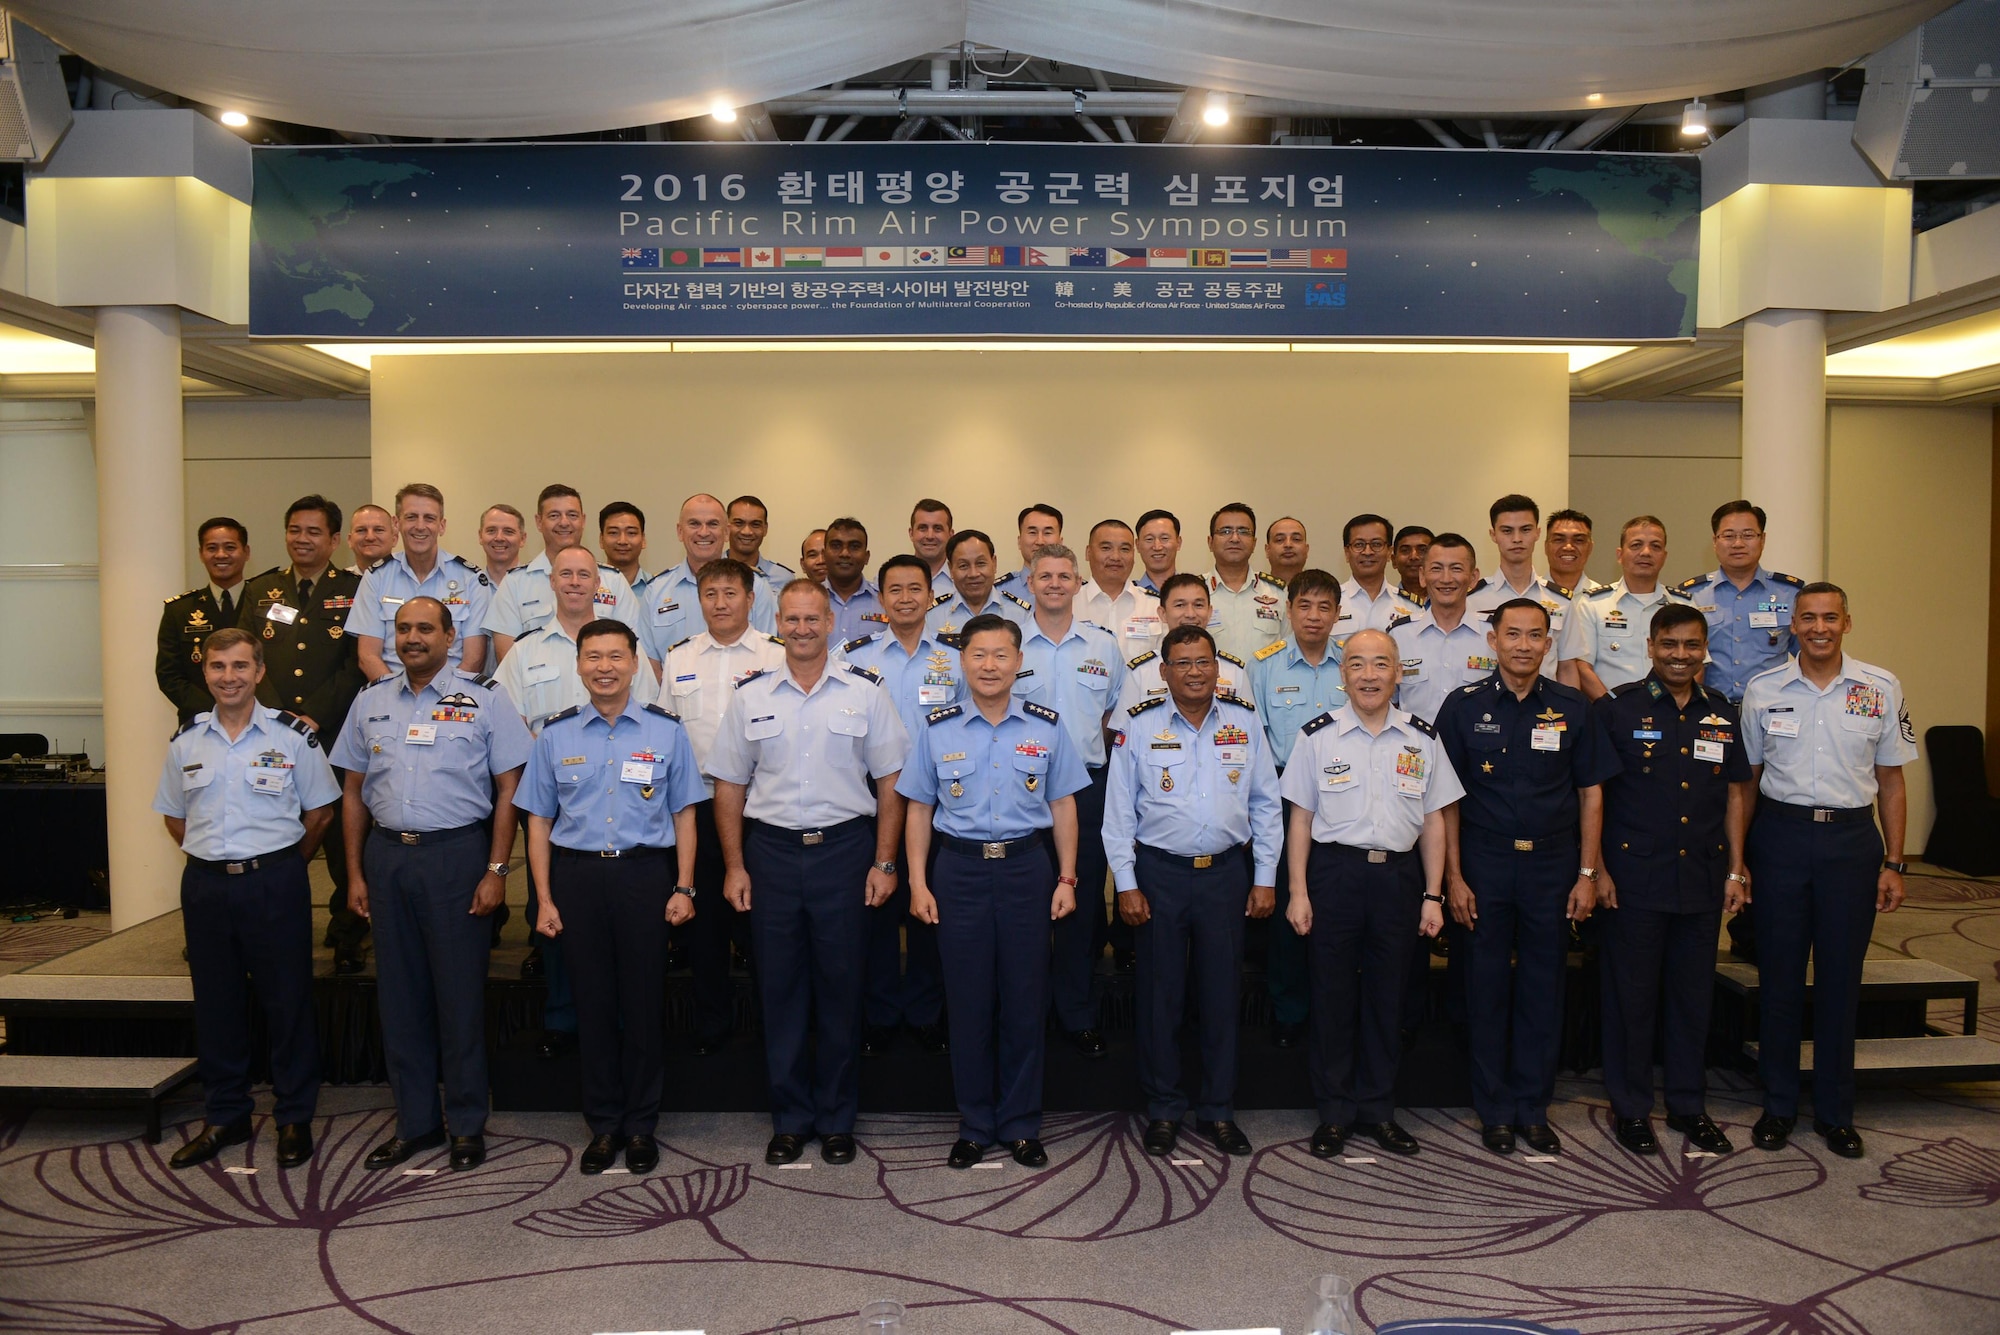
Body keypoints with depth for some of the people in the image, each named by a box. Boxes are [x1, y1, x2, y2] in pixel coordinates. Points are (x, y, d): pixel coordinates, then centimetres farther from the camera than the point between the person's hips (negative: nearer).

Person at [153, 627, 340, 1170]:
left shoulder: (293, 735, -3)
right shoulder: (186, 740, 6)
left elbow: (319, 813, 3)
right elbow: (174, 816, 16)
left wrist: (280, 864, 3)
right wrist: (213, 860, 7)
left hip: (275, 884, -3)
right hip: (205, 886, 3)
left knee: (288, 1002, 3)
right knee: (215, 1004, 12)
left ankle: (294, 1118, 16)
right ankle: (224, 1117, 26)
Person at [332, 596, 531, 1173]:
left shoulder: (482, 699, -1)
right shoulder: (370, 703, 12)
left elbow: (508, 789, -3)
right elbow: (354, 791, 14)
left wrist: (496, 871, -9)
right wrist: (355, 874, 8)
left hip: (456, 853, -4)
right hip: (386, 854, 4)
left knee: (460, 991, 1)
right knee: (399, 991, 9)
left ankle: (467, 1124, 13)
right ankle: (416, 1121, 22)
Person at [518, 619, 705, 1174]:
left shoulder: (666, 729, 4)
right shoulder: (556, 735, 7)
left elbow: (683, 813, 6)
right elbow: (539, 820, 8)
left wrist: (683, 888, -1)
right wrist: (545, 899, 2)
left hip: (645, 873, -1)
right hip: (578, 876, 1)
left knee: (644, 999, 4)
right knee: (593, 1001, 7)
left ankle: (641, 1126, 18)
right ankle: (603, 1125, 20)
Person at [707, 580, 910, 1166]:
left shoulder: (865, 692, 1)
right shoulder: (750, 695, 5)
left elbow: (889, 781, 2)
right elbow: (729, 784, 7)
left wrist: (884, 862, -3)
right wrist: (734, 865, 1)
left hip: (844, 848, -1)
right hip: (771, 851, 1)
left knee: (841, 986, 5)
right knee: (779, 986, 8)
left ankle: (837, 1118, 20)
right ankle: (789, 1118, 22)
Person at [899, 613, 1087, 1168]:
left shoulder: (1047, 727, 4)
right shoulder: (937, 729, 3)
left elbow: (1062, 806, 7)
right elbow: (919, 809, 5)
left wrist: (1066, 878, 2)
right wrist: (919, 883, 0)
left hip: (1026, 867, 0)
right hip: (959, 868, 0)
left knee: (1025, 998, 5)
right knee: (968, 1001, 6)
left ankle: (1021, 1125, 20)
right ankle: (974, 1126, 20)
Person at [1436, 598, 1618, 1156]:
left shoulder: (1572, 709, 3)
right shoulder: (1464, 706, -1)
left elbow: (1591, 793, 7)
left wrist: (1587, 874, 1)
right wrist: (1453, 876, -5)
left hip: (1552, 863, 1)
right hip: (1484, 864, -1)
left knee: (1543, 989, 8)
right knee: (1487, 988, 6)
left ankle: (1534, 1109, 21)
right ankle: (1495, 1110, 19)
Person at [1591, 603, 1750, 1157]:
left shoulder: (1722, 715, 9)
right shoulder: (1617, 708, -5)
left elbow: (1734, 794, 14)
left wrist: (1735, 869, 9)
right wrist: (1596, 868, -9)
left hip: (1702, 878, 4)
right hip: (1633, 877, -4)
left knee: (1694, 992, 13)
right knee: (1631, 993, 4)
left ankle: (1689, 1105, 27)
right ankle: (1630, 1108, 18)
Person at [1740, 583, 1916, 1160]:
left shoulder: (1881, 688, 2)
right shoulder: (1763, 690, 2)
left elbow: (1891, 781, 6)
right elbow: (1745, 780, 6)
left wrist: (1892, 864, 2)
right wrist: (1737, 860, 3)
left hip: (1852, 838, 0)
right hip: (1781, 836, 0)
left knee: (1841, 977, 7)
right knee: (1780, 975, 6)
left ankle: (1835, 1111, 21)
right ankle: (1778, 1105, 19)